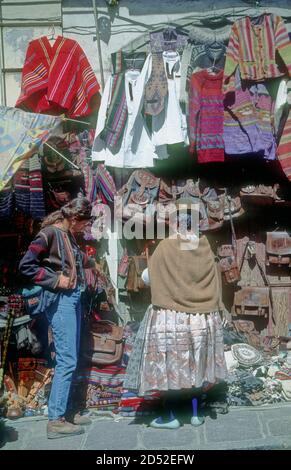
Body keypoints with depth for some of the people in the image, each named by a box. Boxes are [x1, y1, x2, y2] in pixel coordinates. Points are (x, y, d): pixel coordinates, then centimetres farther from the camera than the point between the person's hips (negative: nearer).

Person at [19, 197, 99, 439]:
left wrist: (92, 263, 48)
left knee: (70, 359, 13)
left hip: (73, 299, 9)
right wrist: (55, 280, -16)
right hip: (61, 301, -9)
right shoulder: (49, 233, -13)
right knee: (67, 360, -8)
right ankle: (56, 420, -1)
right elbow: (26, 266, -15)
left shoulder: (68, 235, 12)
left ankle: (66, 411, 23)